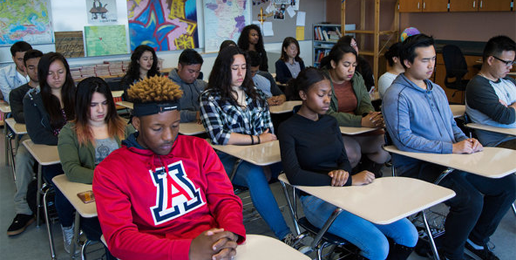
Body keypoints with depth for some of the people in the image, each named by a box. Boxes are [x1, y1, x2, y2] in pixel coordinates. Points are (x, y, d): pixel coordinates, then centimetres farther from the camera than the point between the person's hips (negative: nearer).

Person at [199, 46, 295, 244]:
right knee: (254, 174, -36)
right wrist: (258, 139, -10)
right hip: (227, 159, -4)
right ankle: (284, 234, -32)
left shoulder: (255, 94, 18)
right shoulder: (210, 98, 1)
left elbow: (269, 130, 16)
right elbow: (218, 137, -12)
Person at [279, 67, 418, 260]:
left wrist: (342, 172, -13)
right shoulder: (288, 129, -7)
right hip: (316, 199, -6)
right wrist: (349, 180, -20)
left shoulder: (330, 122, 12)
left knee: (409, 235, -7)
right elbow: (294, 176, -19)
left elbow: (344, 160, 15)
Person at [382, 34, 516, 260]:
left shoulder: (437, 90, 18)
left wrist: (466, 141, 0)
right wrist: (452, 148, -21)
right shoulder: (396, 96, -12)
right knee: (471, 199, -27)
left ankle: (476, 239, 21)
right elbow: (404, 139, -21)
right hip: (417, 166, -9)